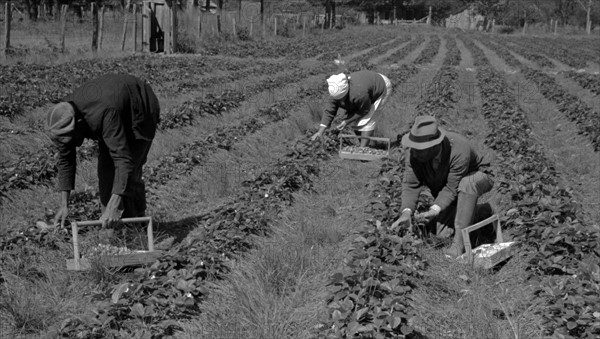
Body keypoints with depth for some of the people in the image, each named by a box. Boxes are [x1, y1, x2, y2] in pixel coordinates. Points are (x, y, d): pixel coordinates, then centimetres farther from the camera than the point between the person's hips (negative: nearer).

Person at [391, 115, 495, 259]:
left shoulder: (459, 149, -40)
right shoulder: (414, 151, -27)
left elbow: (452, 188, -35)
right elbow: (411, 184, -24)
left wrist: (434, 210, -47)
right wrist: (406, 212, -40)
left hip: (476, 178, -5)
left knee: (466, 184, -41)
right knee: (440, 232, -6)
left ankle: (460, 240, -31)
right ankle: (480, 212, 19)